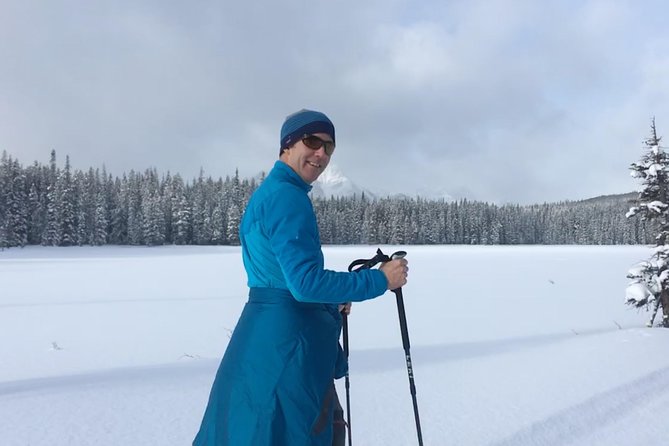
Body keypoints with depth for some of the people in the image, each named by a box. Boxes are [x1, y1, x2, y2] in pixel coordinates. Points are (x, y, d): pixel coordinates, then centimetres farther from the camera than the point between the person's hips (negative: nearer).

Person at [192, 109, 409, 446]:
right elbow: (306, 282, -25)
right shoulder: (287, 196, -17)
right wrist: (380, 280, -16)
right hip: (288, 343, -10)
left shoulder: (265, 193, 15)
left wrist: (329, 302, 19)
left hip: (264, 332, 10)